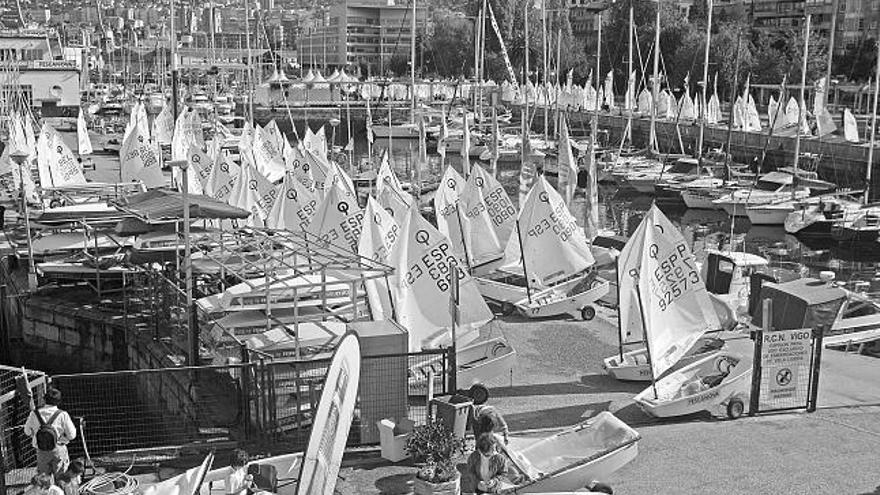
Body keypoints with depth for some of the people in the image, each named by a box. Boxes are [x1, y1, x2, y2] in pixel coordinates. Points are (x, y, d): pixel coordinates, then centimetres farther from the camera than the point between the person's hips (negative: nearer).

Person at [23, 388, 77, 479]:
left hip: (41, 451, 3)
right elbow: (72, 435, -12)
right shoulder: (63, 415, -17)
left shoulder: (35, 414, -10)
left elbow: (27, 432, 6)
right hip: (59, 450, -2)